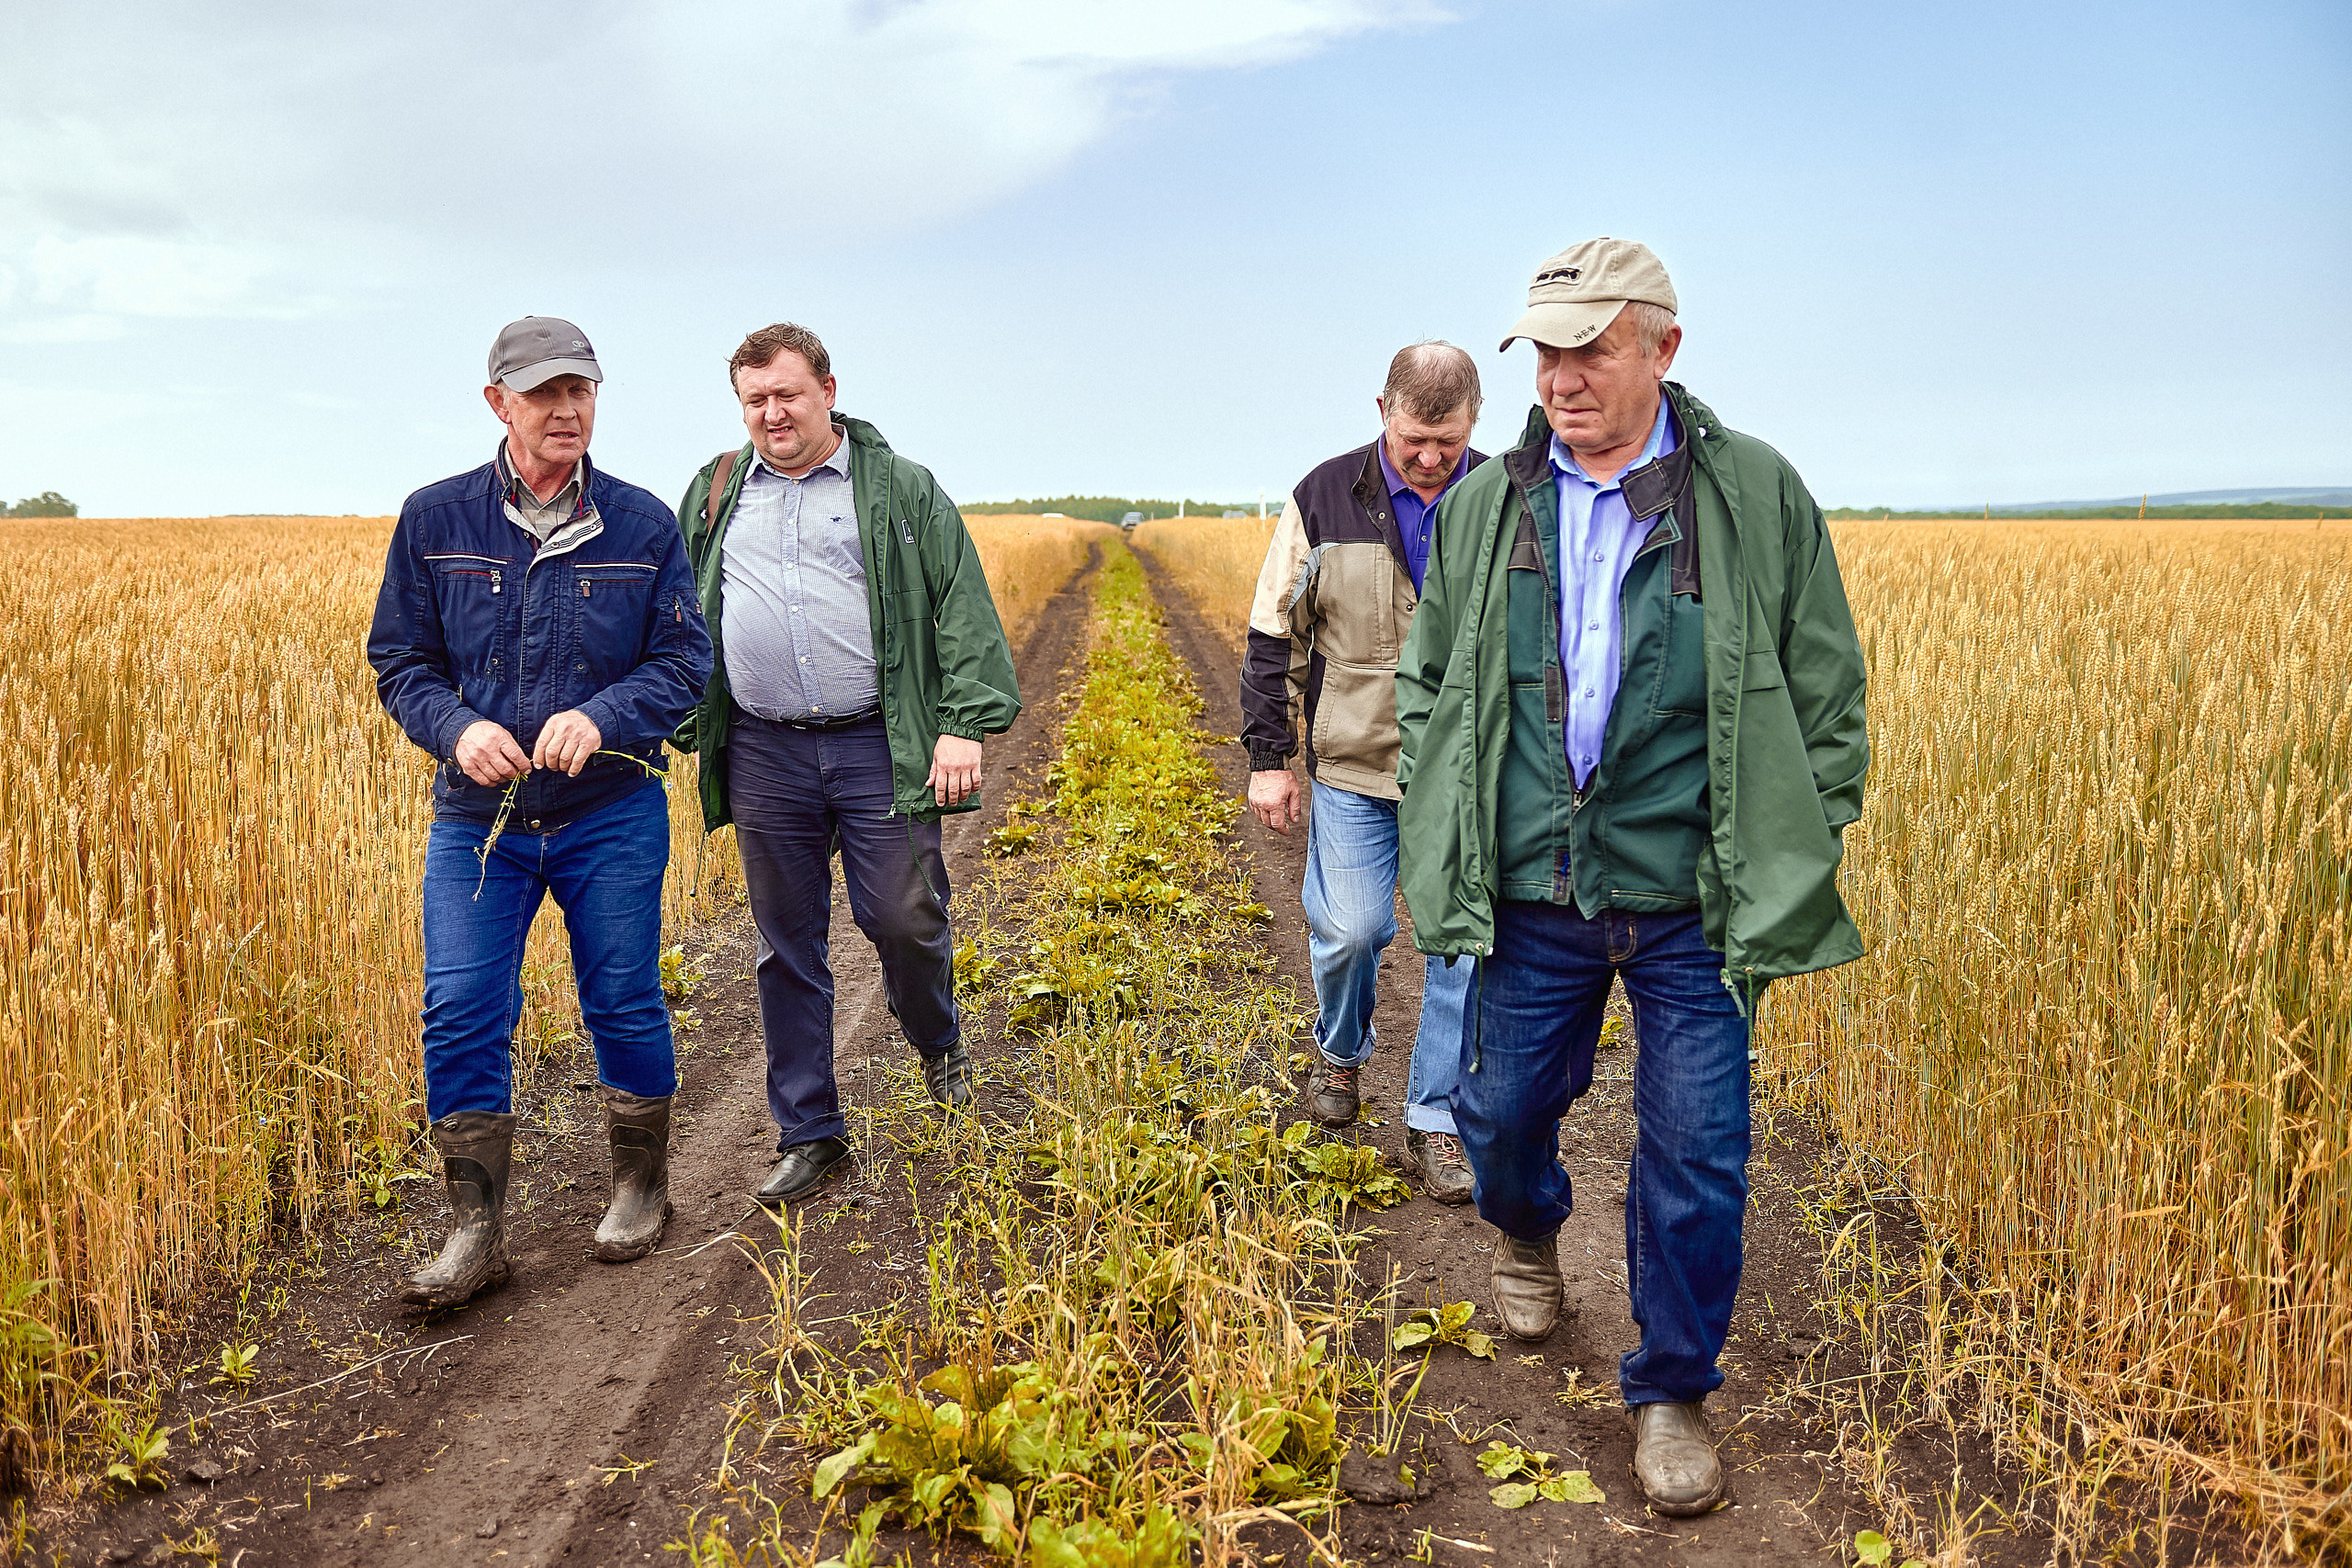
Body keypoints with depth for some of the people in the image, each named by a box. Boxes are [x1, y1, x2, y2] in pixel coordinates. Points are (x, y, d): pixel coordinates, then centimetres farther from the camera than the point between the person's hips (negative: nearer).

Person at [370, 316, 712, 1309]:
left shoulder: (643, 526, -2)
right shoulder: (434, 520, 0)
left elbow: (684, 661, -2)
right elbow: (399, 661, 4)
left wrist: (602, 716, -20)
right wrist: (457, 730, -17)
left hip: (611, 816, 0)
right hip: (476, 818, 1)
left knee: (624, 1004, 9)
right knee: (461, 1013, -5)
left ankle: (641, 1185, 30)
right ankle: (475, 1229, 8)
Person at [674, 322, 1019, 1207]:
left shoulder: (901, 489, 4)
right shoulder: (714, 495, 14)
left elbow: (964, 608, -2)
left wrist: (966, 723, -12)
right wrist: (683, 729, 13)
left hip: (881, 747, -3)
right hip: (764, 756, 3)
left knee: (903, 919, -3)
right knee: (787, 948, 8)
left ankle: (938, 1041, 32)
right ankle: (809, 1132, 20)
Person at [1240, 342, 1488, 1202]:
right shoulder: (1326, 499, -3)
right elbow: (1273, 636, 3)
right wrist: (1267, 757, 0)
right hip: (1355, 767, -1)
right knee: (1348, 928, -1)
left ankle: (1435, 1122, 17)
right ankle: (1340, 1050, 33)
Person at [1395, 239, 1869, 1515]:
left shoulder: (1759, 494, -3)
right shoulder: (1484, 506, 4)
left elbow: (1827, 694, 3)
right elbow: (1425, 684, 14)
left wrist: (1798, 866, -2)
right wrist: (1436, 842, 6)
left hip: (1695, 905, -2)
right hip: (1529, 895, 2)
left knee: (1695, 1158, 3)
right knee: (1503, 1108, 14)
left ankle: (1672, 1390, 26)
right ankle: (1526, 1231, 51)